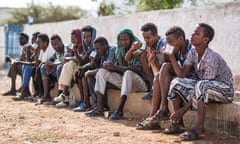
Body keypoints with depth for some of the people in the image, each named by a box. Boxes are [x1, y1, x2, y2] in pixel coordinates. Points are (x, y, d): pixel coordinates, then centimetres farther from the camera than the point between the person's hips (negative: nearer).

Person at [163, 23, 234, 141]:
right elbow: (182, 74, -6)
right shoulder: (193, 52, -4)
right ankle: (178, 123, -3)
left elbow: (202, 87, -27)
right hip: (204, 88, 8)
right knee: (177, 83, -5)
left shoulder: (211, 58, -28)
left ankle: (199, 129, -34)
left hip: (225, 89, -8)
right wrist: (171, 56, -18)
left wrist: (183, 109, -27)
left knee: (201, 86, -38)